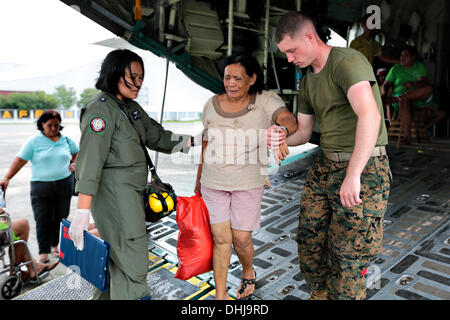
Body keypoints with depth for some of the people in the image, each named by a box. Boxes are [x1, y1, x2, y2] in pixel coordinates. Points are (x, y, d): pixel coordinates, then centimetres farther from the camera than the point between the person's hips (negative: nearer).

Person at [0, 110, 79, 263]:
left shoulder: (66, 140, 6)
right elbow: (19, 160, -7)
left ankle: (54, 245, 27)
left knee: (60, 217, 9)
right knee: (43, 220, -1)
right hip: (41, 186, -2)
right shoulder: (34, 142, -3)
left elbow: (77, 152, 24)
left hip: (64, 184, 3)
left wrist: (73, 163, 6)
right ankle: (44, 252, 7)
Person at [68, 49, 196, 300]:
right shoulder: (102, 109, -13)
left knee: (117, 255, 18)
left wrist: (195, 141, 11)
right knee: (132, 263, -7)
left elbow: (157, 136, 19)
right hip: (113, 191, -9)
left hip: (133, 190, 9)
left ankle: (105, 295, 34)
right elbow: (91, 158, -21)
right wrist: (82, 211, -26)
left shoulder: (132, 108, 14)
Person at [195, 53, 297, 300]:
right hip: (213, 182, 2)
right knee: (220, 238, 4)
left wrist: (282, 130, -48)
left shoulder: (265, 101, -5)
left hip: (248, 183, -2)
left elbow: (290, 121, -23)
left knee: (241, 239, 4)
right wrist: (199, 179, 18)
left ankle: (248, 272, 38)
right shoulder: (212, 105, 4)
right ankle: (220, 295, 22)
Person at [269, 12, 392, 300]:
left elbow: (370, 115, -30)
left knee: (348, 253, 1)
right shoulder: (307, 83, 12)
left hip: (364, 167, -8)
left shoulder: (347, 61, -15)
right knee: (309, 236, 12)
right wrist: (281, 139, -8)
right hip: (326, 165, 8)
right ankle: (320, 292, 35)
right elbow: (304, 133, 15)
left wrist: (352, 176, -34)